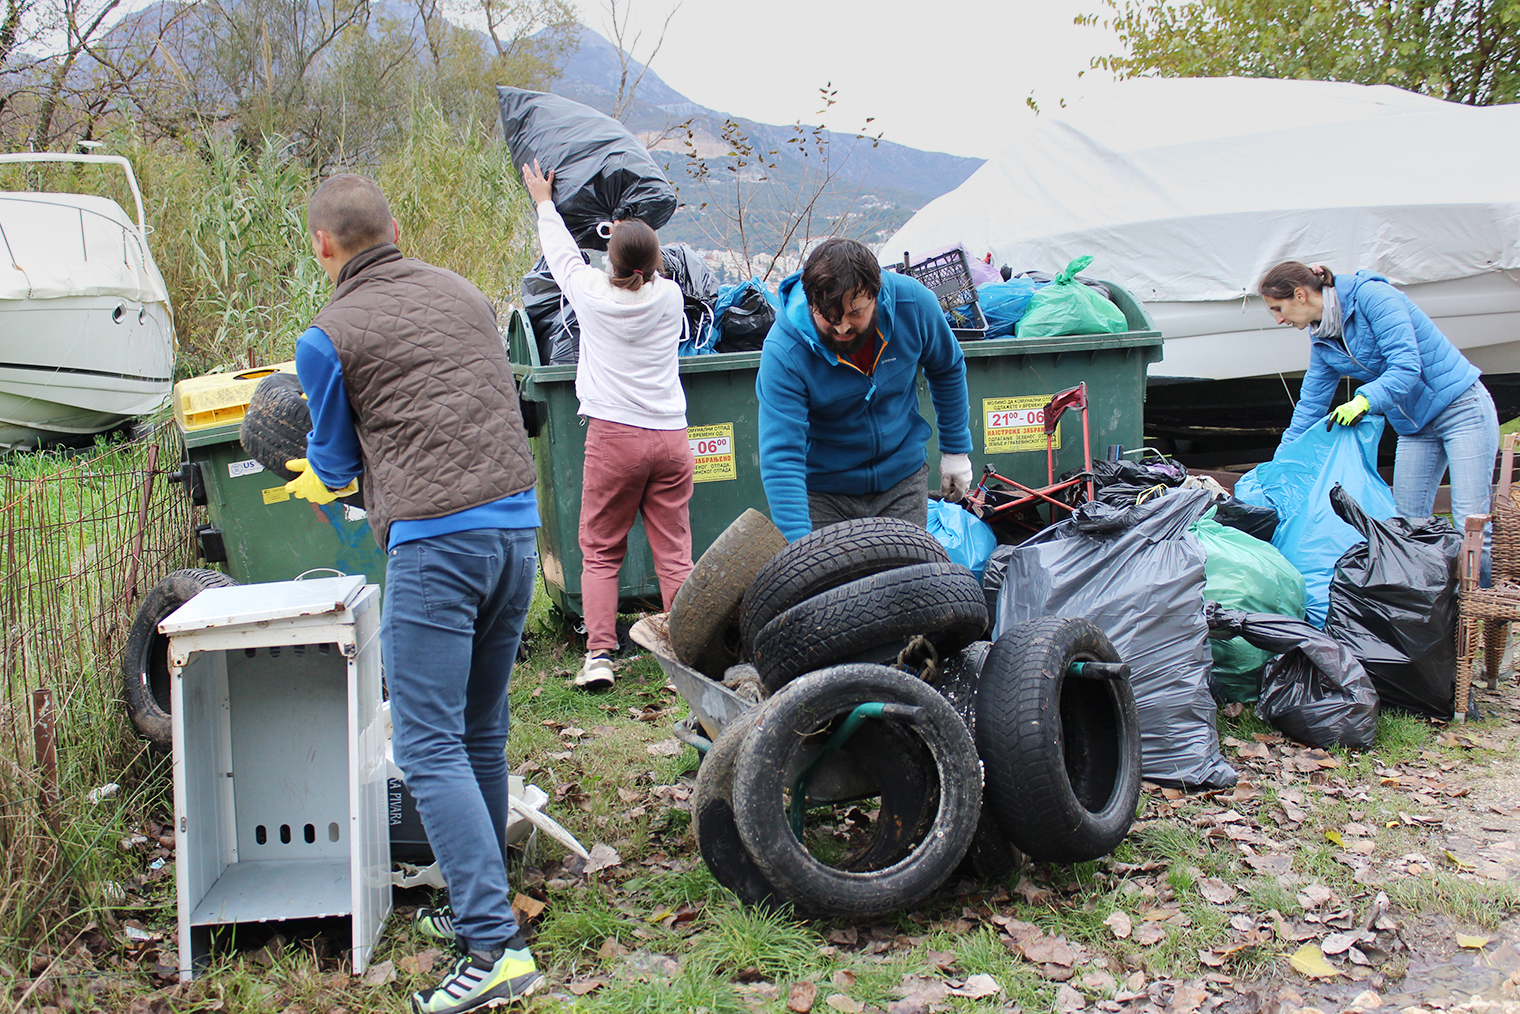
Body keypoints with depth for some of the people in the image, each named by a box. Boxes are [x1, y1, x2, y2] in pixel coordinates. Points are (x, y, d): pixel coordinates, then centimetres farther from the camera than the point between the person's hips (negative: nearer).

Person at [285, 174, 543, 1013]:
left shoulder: (327, 338, -1)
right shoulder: (464, 293, 16)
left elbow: (336, 460, 12)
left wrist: (314, 478, 38)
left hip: (434, 541, -7)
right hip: (517, 522, 7)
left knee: (430, 747, -4)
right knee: (482, 731, 17)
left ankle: (496, 946, -9)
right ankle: (478, 905, 28)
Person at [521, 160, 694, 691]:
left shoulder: (591, 292, -3)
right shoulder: (670, 295, 2)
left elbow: (561, 254, 18)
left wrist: (544, 202, 34)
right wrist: (635, 237, 43)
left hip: (614, 436, -2)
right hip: (670, 436, 2)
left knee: (600, 551, 7)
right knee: (674, 552, 6)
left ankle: (599, 653, -1)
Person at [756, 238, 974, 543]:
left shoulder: (914, 303, -17)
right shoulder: (784, 350, -27)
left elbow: (948, 368, 5)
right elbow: (781, 457, -30)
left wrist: (956, 448, 11)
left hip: (902, 478, 3)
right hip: (822, 490, -2)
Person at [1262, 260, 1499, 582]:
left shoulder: (1370, 296, -17)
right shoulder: (1322, 342, 5)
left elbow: (1407, 365, -24)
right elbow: (1310, 408, 10)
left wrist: (1365, 399, -39)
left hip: (1461, 407, -8)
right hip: (1414, 425, 8)